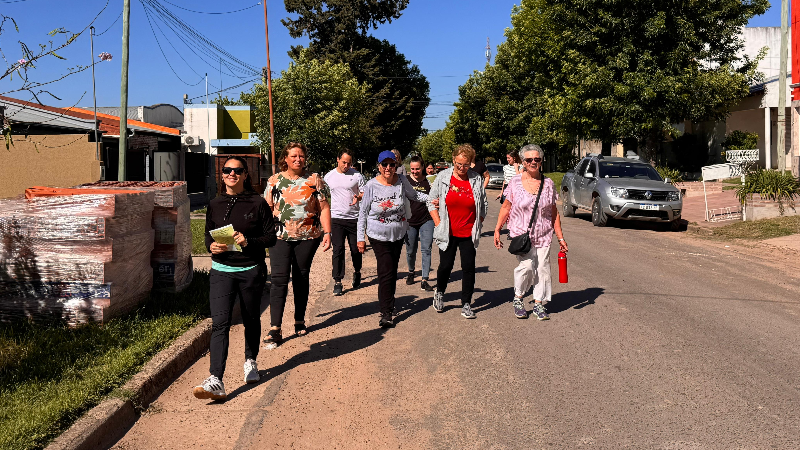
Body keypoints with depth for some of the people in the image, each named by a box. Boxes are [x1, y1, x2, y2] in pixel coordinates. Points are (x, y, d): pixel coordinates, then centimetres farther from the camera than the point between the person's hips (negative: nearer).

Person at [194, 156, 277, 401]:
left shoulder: (257, 203, -2)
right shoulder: (215, 205, 8)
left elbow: (271, 237, -2)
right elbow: (208, 234, 16)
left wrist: (248, 241, -19)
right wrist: (212, 245, -7)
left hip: (252, 270, -1)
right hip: (221, 270, 1)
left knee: (251, 319, 14)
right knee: (219, 323, -11)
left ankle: (250, 361, 41)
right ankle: (216, 381, -16)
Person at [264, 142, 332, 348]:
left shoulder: (315, 180, 3)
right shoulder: (274, 180, 6)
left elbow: (324, 208, 2)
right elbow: (267, 208, 8)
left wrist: (327, 233, -6)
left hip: (308, 237, 0)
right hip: (280, 237, 0)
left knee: (301, 278, 10)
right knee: (279, 279, -9)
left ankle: (300, 320, 26)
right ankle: (274, 329, -10)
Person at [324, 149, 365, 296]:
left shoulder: (356, 175, 0)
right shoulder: (329, 176, 6)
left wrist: (358, 197, -20)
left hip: (354, 218, 0)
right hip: (336, 218, 1)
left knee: (356, 248, 8)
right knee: (338, 249, -4)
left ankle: (357, 272, 34)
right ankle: (337, 281, -1)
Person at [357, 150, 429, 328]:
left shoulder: (402, 181, -6)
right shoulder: (371, 185, -11)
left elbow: (414, 195, 13)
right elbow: (363, 213, -5)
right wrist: (360, 238, -6)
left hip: (399, 234, 3)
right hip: (378, 235, -3)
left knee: (392, 270, 14)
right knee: (386, 272, -11)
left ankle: (388, 302, 32)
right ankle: (387, 313, -8)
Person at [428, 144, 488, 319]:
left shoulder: (477, 180, 0)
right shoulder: (443, 177, -3)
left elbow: (483, 205, 10)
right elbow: (431, 202, 3)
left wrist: (477, 225, 2)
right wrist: (438, 224, -3)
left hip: (468, 233, 1)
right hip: (448, 233, -1)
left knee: (469, 268, 0)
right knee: (446, 265, 2)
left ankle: (466, 304, 12)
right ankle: (439, 292, 32)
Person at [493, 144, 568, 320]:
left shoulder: (548, 184, 5)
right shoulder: (515, 182, 0)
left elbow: (554, 213, 9)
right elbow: (506, 207, 7)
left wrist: (560, 237, 7)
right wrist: (497, 229, 2)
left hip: (543, 235, 3)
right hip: (521, 233, -2)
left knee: (542, 268, 0)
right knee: (527, 265, -16)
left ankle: (539, 304, 16)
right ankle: (518, 299, 7)